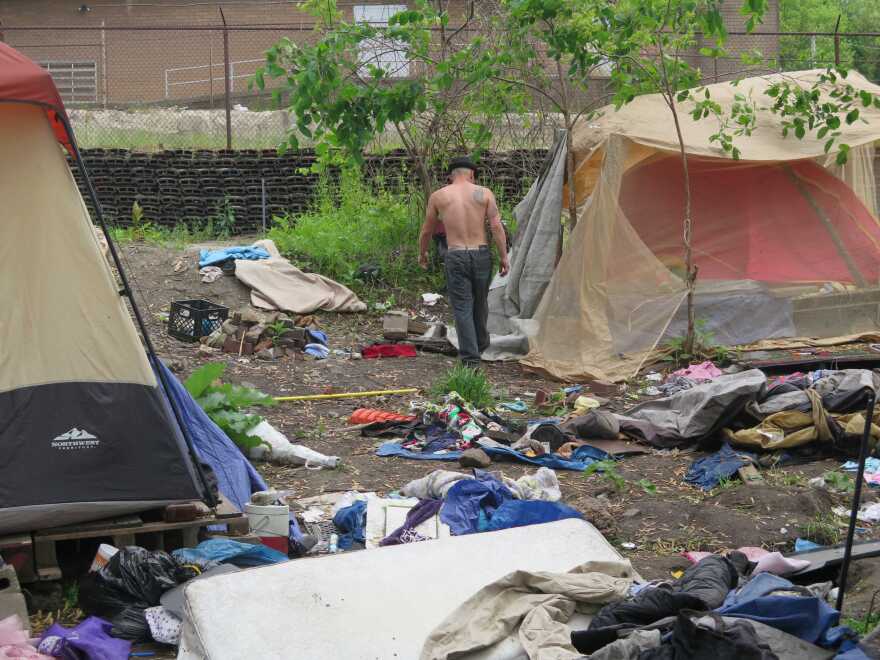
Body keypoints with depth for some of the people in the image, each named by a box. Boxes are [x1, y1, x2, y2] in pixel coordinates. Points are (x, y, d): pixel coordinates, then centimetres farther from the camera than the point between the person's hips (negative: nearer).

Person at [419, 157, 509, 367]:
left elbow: (427, 231, 14)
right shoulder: (484, 193, 3)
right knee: (480, 303, 20)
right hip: (481, 255, 2)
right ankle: (480, 345, 39)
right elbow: (497, 227, -5)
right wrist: (504, 257, -1)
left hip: (455, 257, -1)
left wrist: (422, 253, 30)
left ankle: (470, 358, -5)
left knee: (462, 308, 2)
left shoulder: (438, 196, 4)